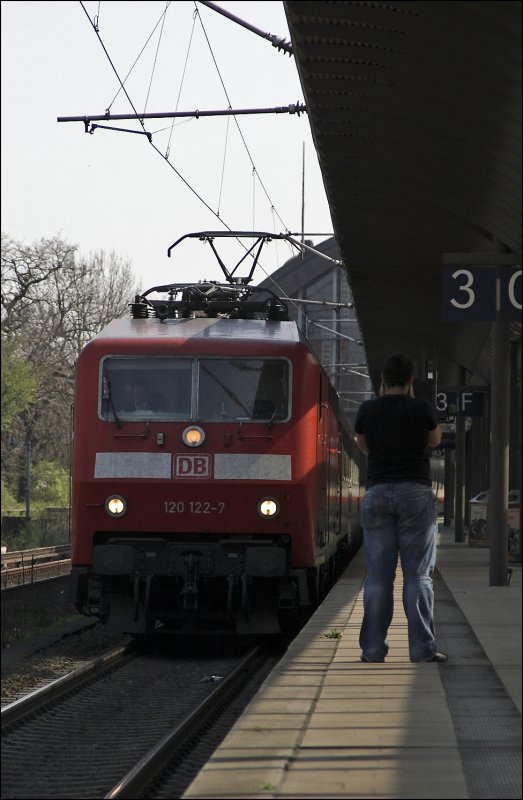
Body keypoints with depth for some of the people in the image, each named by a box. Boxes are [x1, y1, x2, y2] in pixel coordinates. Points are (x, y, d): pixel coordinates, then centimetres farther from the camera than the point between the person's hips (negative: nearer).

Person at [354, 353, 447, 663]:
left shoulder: (368, 410, 4)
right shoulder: (421, 408, -1)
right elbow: (435, 440, 19)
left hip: (377, 494, 2)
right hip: (416, 493, -2)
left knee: (378, 576, 3)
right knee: (418, 575, -1)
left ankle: (373, 647, 1)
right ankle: (422, 647, -5)